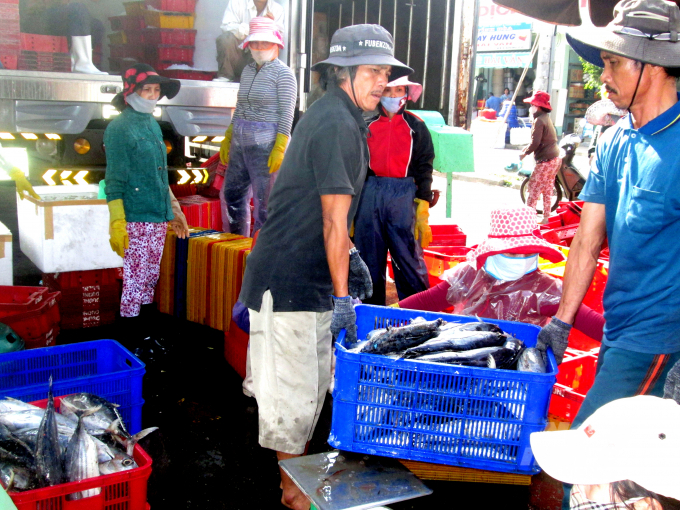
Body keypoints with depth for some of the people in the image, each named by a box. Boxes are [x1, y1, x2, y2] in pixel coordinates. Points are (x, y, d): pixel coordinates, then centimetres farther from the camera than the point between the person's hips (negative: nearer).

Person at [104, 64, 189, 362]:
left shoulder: (153, 125, 15)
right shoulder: (119, 128, -8)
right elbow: (114, 180, -12)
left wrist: (173, 209, 23)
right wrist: (117, 223, -18)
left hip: (158, 217, 8)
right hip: (135, 219, -8)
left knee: (150, 280, 14)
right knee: (134, 281, -2)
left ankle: (145, 337, 26)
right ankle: (130, 345, 9)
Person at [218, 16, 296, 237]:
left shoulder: (283, 73, -6)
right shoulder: (248, 70, 16)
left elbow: (286, 114, -12)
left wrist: (279, 149, -19)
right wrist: (227, 140, 19)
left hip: (265, 143, -8)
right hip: (240, 142, 8)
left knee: (263, 201, -2)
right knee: (232, 193, 14)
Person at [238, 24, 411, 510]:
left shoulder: (332, 115, 14)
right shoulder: (337, 124, -18)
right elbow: (334, 220, -20)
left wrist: (350, 258, 23)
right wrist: (342, 295, -18)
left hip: (310, 277, 11)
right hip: (288, 280, -11)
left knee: (316, 379, 18)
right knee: (292, 387, 1)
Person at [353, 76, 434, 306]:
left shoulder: (416, 127, 7)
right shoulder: (367, 125, 9)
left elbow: (424, 169, 5)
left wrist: (423, 210, -2)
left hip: (404, 197, -2)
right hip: (370, 194, 2)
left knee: (409, 258, -6)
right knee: (369, 260, 7)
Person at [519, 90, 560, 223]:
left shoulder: (539, 120, -14)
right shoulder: (546, 118, 15)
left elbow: (535, 142, -21)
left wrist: (524, 153, -7)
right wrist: (527, 148, 14)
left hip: (546, 161, -10)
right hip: (555, 158, 10)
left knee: (534, 188, -5)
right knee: (547, 190, 15)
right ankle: (546, 217, 21)